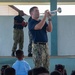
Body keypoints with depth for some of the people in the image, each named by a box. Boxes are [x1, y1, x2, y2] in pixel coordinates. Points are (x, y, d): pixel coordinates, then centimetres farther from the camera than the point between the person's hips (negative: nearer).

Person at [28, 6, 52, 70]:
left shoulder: (42, 22, 16)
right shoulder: (31, 23, -5)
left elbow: (50, 30, 3)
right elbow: (39, 27, -25)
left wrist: (49, 19, -6)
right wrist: (45, 16, -20)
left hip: (45, 45, 7)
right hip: (37, 46, -6)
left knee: (46, 66, 11)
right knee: (38, 67, -4)